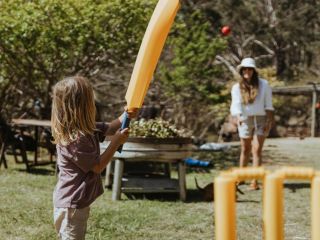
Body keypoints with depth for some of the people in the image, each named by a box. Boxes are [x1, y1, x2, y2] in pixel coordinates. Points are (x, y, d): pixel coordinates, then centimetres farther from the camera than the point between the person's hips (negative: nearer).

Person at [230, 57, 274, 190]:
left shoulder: (263, 84, -5)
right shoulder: (237, 87, -3)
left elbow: (268, 104, -2)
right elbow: (235, 105, -16)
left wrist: (269, 121, -10)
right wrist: (238, 117, -35)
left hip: (261, 119, -2)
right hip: (245, 120, 2)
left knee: (257, 150, -11)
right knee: (245, 150, 14)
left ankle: (255, 181, -13)